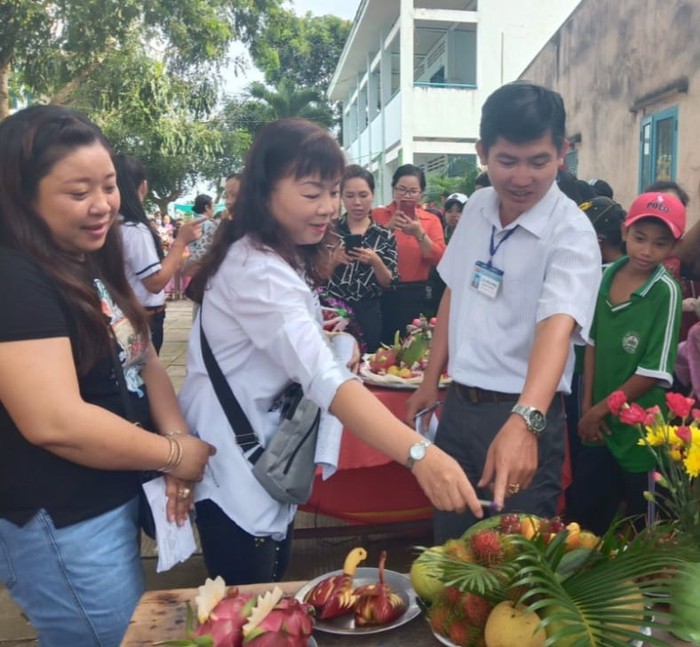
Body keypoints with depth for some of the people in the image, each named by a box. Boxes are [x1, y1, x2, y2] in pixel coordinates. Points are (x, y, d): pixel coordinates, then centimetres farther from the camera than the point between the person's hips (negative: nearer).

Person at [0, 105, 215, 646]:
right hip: (62, 525, -9)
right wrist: (174, 455, -18)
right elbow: (55, 422, -30)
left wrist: (177, 439, -11)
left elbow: (145, 363, 7)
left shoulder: (95, 266, 7)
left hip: (115, 499, 9)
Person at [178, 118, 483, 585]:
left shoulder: (283, 256, 7)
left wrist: (317, 335, 0)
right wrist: (420, 455, -48)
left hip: (269, 458, 10)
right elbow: (324, 378, -40)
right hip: (236, 470, -9)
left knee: (270, 595, 23)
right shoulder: (257, 270, -27)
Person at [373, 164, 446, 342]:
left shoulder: (432, 220, 6)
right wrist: (387, 229, -20)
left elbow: (439, 260, -8)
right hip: (382, 294, 0)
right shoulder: (378, 214, 4)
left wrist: (419, 234, -20)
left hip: (416, 297, 1)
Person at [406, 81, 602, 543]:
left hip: (523, 416, -5)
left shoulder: (572, 233, -18)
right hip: (459, 406, 6)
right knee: (449, 549, 20)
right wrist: (431, 381, 13)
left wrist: (524, 421, -49)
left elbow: (557, 325, -33)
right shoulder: (476, 208, 2)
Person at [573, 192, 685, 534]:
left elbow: (654, 372, -16)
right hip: (602, 425, 5)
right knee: (585, 514, 17)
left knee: (642, 531, 14)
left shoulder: (666, 292, -16)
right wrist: (587, 406, 1)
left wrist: (600, 409, -9)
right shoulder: (605, 276, -2)